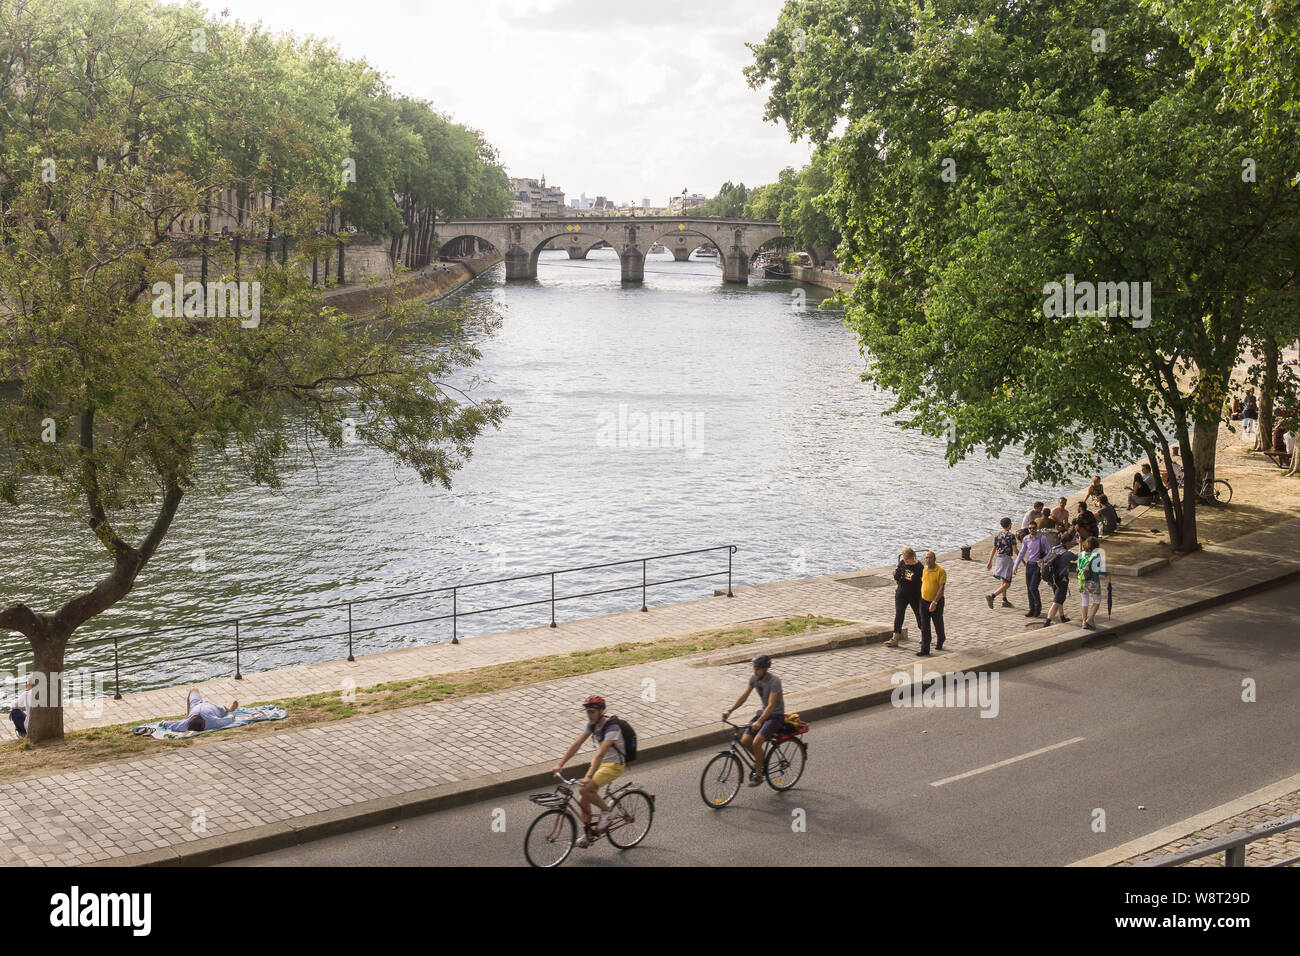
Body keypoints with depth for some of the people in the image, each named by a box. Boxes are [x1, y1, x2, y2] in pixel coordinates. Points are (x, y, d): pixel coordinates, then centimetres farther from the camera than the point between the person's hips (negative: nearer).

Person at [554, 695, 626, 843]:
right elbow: (576, 744, -2)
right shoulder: (592, 724, -1)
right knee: (582, 800, 0)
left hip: (615, 765, -8)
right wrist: (560, 764, -9)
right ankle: (586, 834, 14)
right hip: (599, 763, 8)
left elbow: (600, 754, -33)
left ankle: (606, 810, -1)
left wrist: (589, 777, -39)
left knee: (584, 789, -24)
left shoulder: (612, 728, -26)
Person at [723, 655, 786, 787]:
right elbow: (744, 696, 1)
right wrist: (730, 710, -11)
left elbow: (771, 705, -31)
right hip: (763, 712, 7)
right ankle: (759, 760, 21)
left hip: (776, 716, -7)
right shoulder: (754, 678, -4)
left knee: (756, 743, -22)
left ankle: (758, 776, -6)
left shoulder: (774, 681, -25)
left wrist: (759, 722, -42)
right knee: (745, 741, -7)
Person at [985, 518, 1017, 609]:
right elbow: (1015, 550, -12)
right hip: (1007, 559, -7)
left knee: (1003, 581, 21)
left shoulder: (997, 535, 5)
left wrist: (990, 562, 13)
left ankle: (1004, 601, 27)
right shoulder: (1011, 536, -13)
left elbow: (994, 549, 8)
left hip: (999, 558, 7)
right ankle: (991, 596, -22)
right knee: (1007, 584, -6)